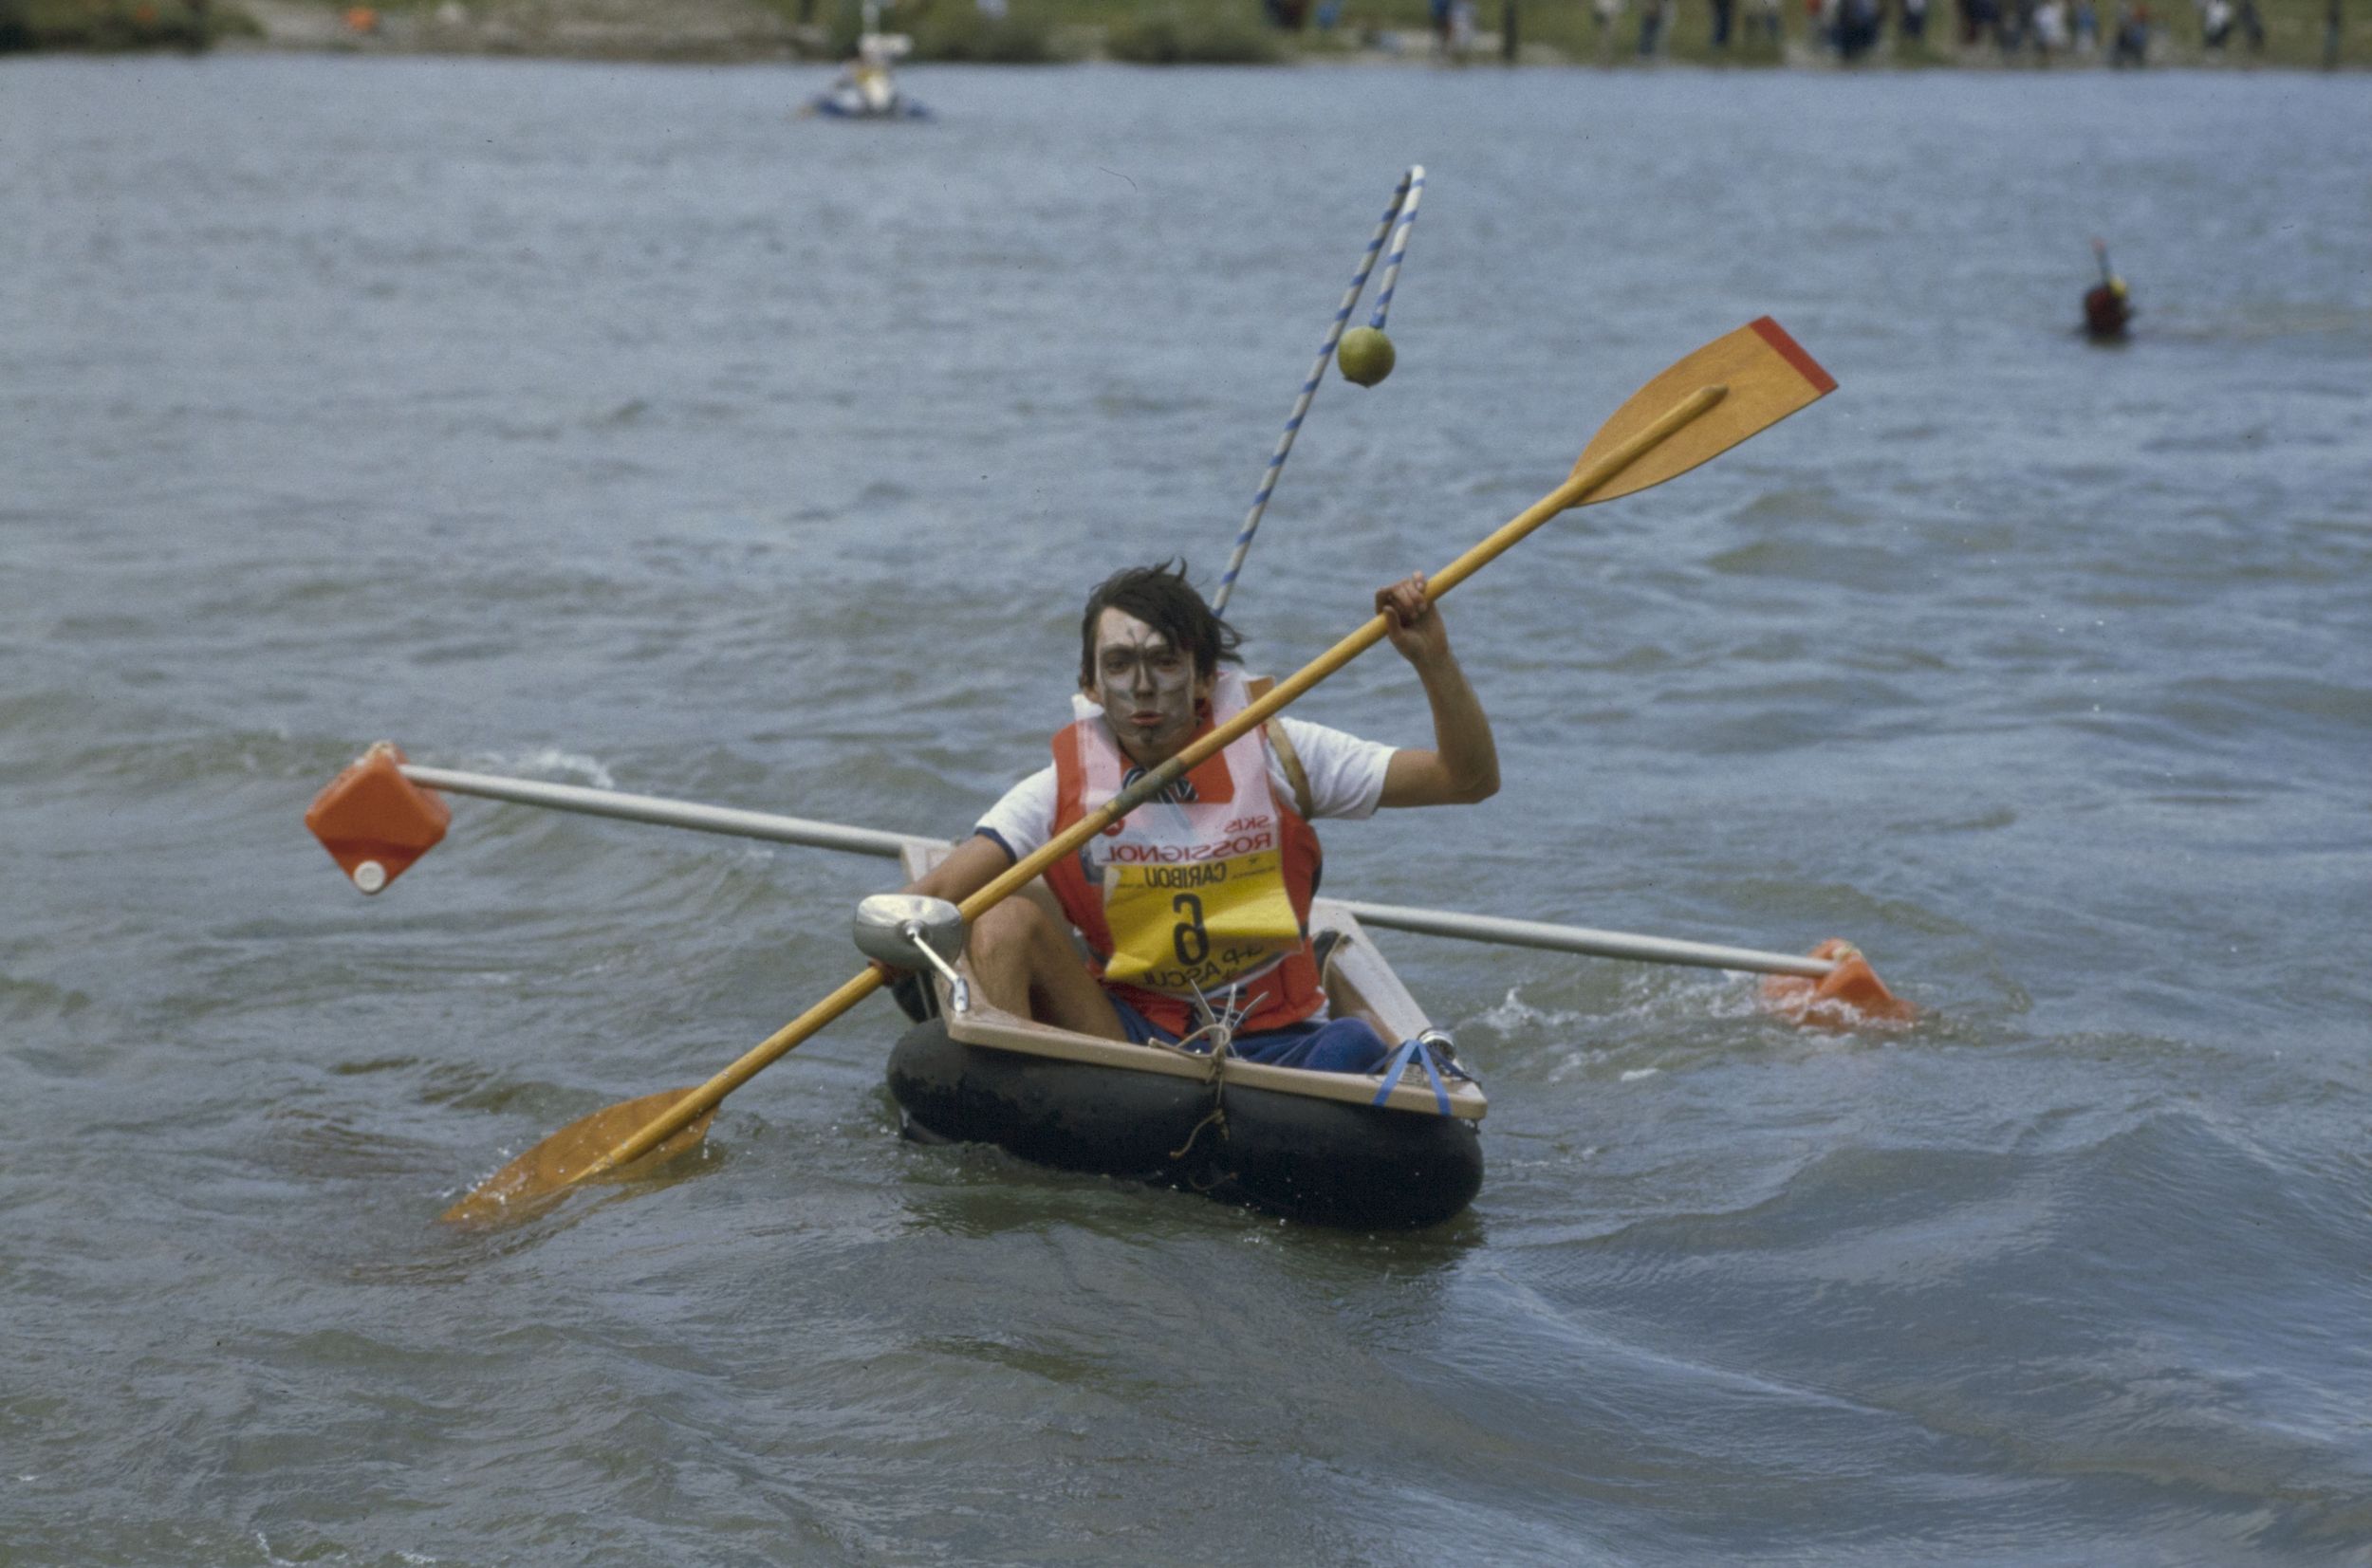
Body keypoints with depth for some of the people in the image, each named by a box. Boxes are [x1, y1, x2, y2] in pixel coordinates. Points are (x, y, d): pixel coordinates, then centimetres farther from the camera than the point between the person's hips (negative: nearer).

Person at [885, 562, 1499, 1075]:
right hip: (1128, 1033, 1)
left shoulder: (1274, 754, -1)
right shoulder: (1060, 793, -1)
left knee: (1356, 1049, -32)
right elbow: (936, 891, -10)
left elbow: (1470, 778, -2)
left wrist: (1433, 660, -18)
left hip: (1275, 1042, 0)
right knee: (1007, 920, -21)